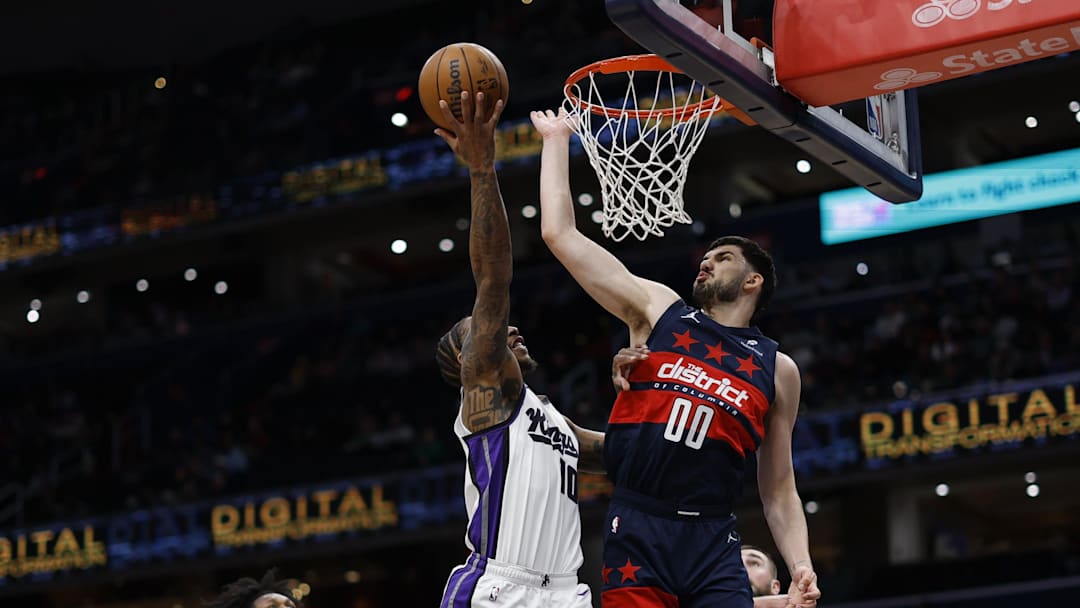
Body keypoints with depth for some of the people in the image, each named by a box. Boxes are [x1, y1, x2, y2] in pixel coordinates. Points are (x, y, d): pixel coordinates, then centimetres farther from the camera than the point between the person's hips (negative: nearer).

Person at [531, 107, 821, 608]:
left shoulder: (776, 369, 15)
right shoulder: (658, 310, 13)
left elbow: (778, 491, 16)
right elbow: (560, 234, 10)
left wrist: (801, 567, 0)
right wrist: (556, 140, 14)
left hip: (712, 541, 1)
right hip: (636, 531, 0)